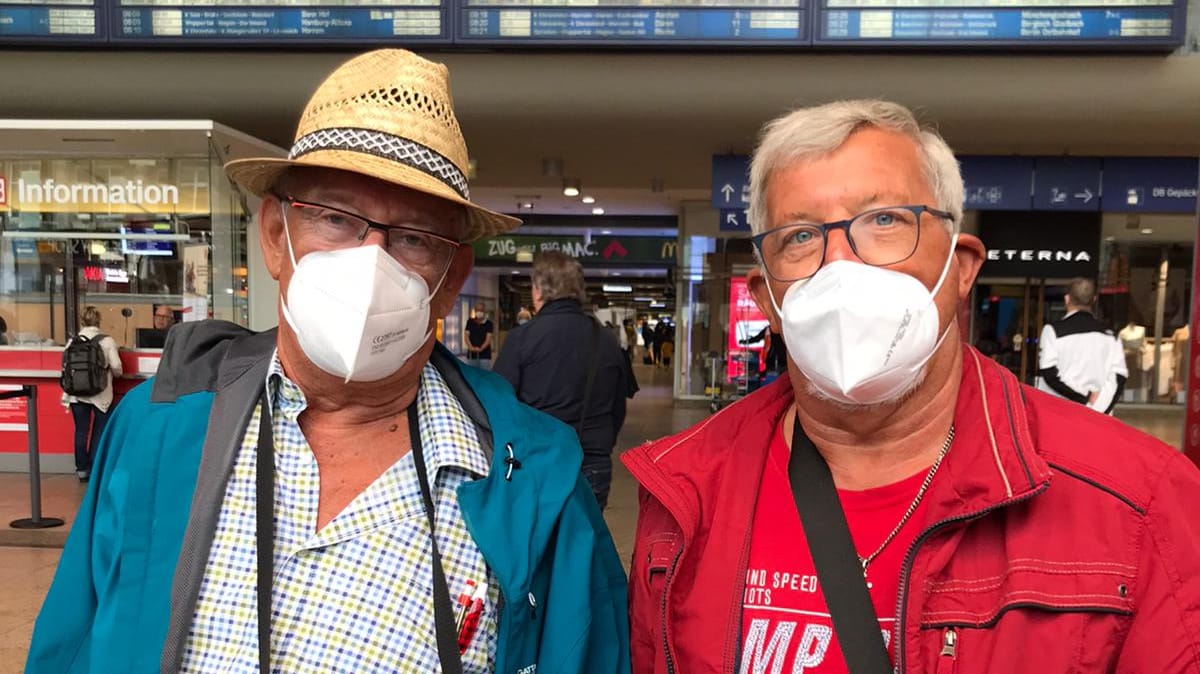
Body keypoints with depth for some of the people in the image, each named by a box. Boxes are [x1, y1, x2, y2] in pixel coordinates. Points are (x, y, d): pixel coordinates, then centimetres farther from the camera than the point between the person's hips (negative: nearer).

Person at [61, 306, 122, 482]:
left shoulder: (72, 341, -1)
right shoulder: (107, 341, -8)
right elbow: (116, 367, -12)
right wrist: (113, 374, 11)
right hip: (100, 393, -3)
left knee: (81, 431, 11)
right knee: (100, 432, 7)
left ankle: (82, 469, 18)